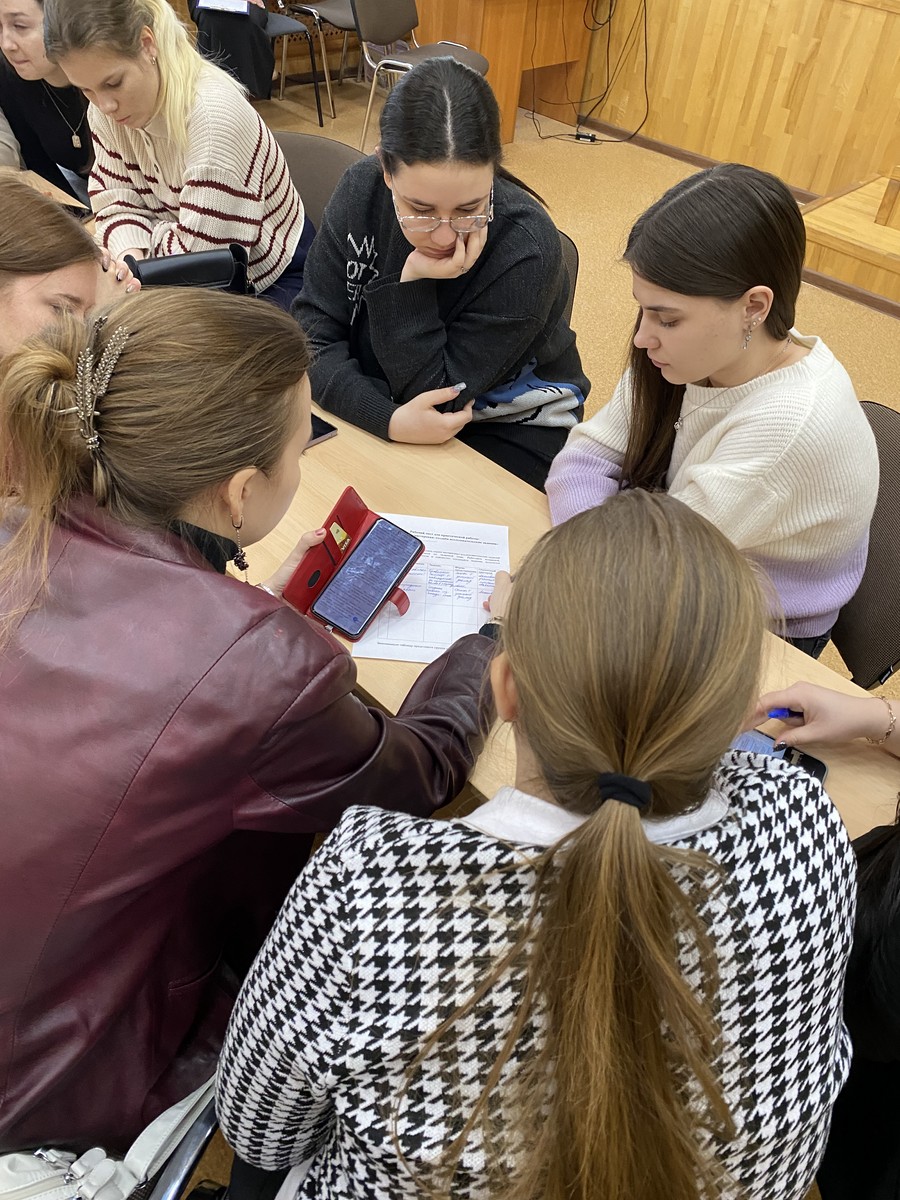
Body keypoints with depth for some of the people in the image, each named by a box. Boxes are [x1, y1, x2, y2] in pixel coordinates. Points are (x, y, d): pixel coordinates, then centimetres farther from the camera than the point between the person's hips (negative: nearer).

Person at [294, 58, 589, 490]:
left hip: (509, 429, -4)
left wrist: (414, 286, -33)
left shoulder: (526, 248, -26)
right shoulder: (361, 192, -15)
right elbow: (314, 335, -17)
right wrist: (389, 419, -32)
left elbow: (432, 390, -20)